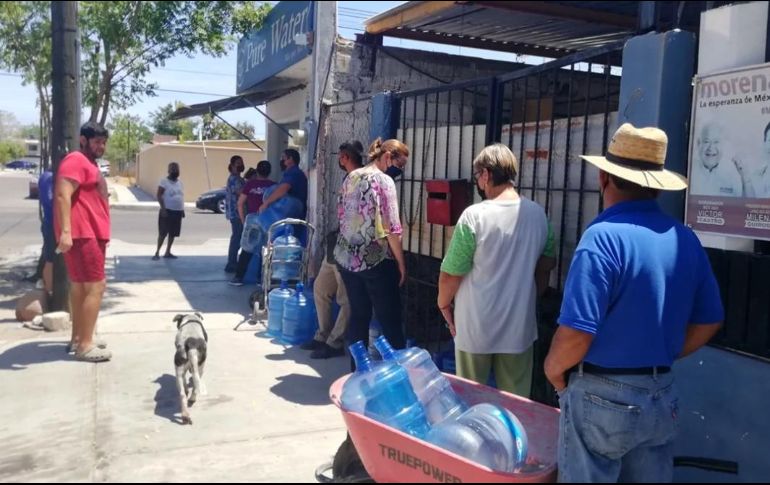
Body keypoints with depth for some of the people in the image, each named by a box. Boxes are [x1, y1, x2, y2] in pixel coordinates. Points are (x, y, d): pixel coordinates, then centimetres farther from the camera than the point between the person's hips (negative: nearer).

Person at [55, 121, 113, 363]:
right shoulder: (76, 160, -10)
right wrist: (66, 231, -29)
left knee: (80, 285, 15)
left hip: (91, 234, 11)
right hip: (81, 234, -11)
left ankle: (78, 338, 24)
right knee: (96, 285, -12)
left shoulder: (89, 164, 21)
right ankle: (84, 345, -10)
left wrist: (101, 234, 26)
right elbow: (63, 195, -21)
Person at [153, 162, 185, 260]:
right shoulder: (164, 181, -7)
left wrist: (182, 209, 14)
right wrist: (163, 208, -20)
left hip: (178, 211, 6)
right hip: (167, 210, -6)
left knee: (173, 233, 8)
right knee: (163, 232, -7)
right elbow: (159, 195, -12)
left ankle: (168, 252, 17)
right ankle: (157, 252, -1)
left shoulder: (180, 182, 14)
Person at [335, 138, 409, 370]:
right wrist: (401, 262, -7)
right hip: (376, 260, -7)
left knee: (358, 316, 14)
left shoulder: (351, 177, 11)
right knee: (391, 321, 0)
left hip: (346, 257, 7)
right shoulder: (383, 180, -11)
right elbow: (391, 227, -15)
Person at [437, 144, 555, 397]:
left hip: (476, 328, -4)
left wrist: (443, 303, 5)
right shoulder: (539, 214, -2)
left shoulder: (475, 215, -17)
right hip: (519, 326, 4)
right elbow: (545, 267, 10)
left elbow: (451, 274, -13)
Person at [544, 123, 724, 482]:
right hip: (662, 397, 7)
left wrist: (552, 368, -5)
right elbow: (709, 322, 9)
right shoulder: (685, 238, 1)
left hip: (603, 396, -6)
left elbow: (578, 332, -23)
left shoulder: (604, 236, -20)